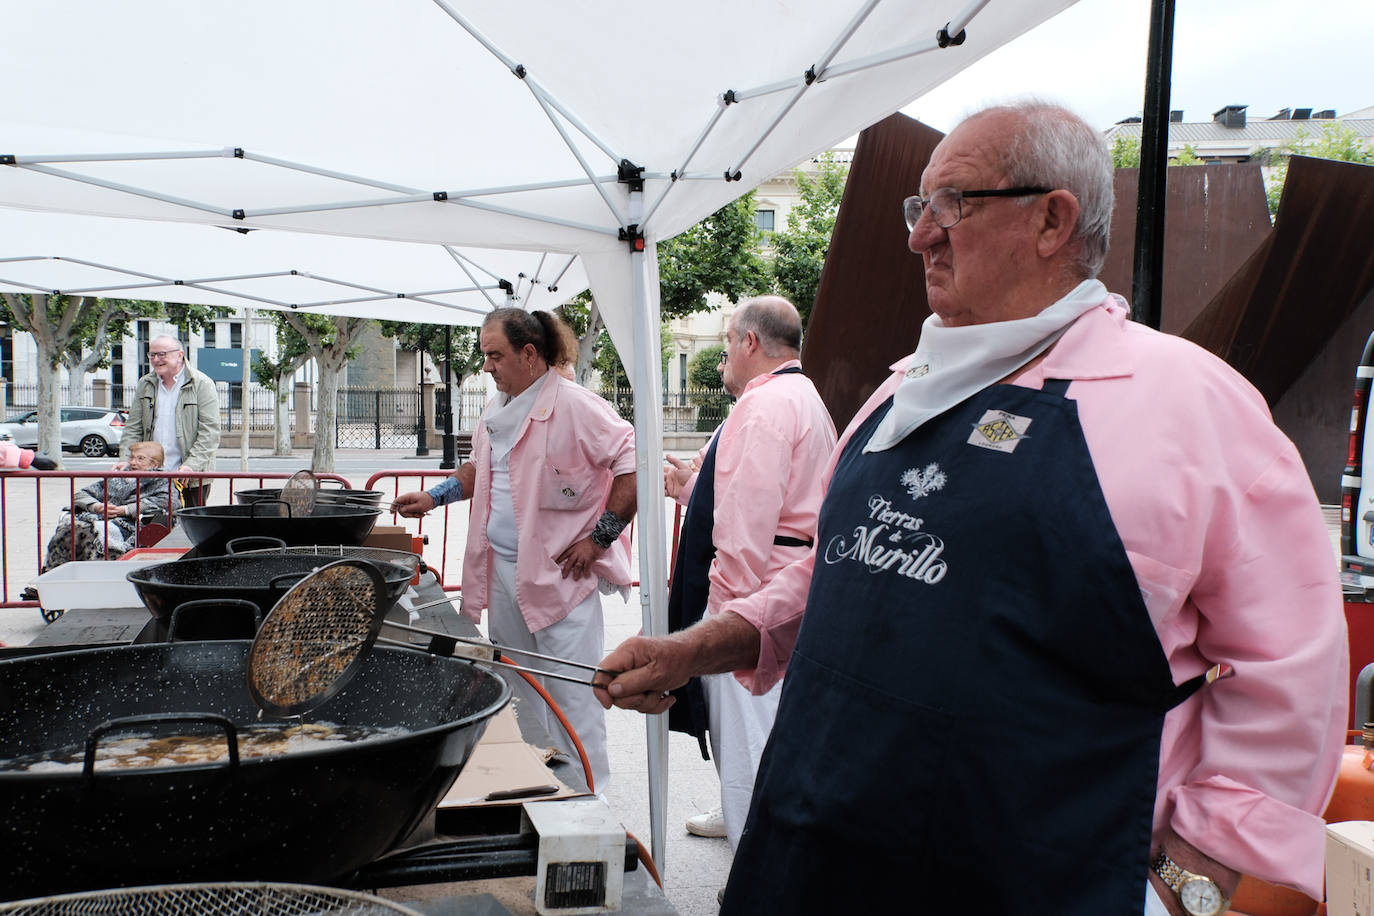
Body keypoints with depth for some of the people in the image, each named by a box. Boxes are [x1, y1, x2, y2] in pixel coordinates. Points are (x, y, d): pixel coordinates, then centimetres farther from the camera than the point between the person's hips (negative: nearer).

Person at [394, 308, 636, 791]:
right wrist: (433, 498, 15)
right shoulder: (496, 412, 13)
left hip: (561, 570, -8)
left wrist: (599, 538, -15)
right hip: (502, 567, 8)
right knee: (514, 684, 18)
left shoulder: (576, 407, -15)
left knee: (570, 690, -3)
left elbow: (633, 467, -18)